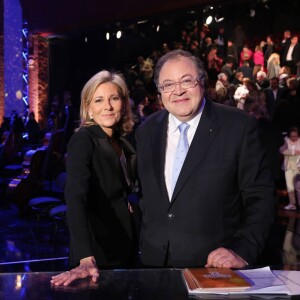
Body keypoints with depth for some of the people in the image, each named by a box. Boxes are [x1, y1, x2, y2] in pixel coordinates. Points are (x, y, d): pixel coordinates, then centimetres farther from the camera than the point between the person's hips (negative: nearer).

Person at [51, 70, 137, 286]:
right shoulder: (83, 140, -16)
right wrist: (86, 260, -41)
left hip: (122, 247, 7)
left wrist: (129, 207, -1)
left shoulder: (122, 143, 7)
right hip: (97, 251, -7)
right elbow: (76, 198, -30)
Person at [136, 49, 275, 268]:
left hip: (216, 264, -4)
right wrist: (146, 246, 7)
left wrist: (242, 251, -18)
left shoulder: (239, 126, -10)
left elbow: (260, 196, -9)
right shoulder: (147, 131, 4)